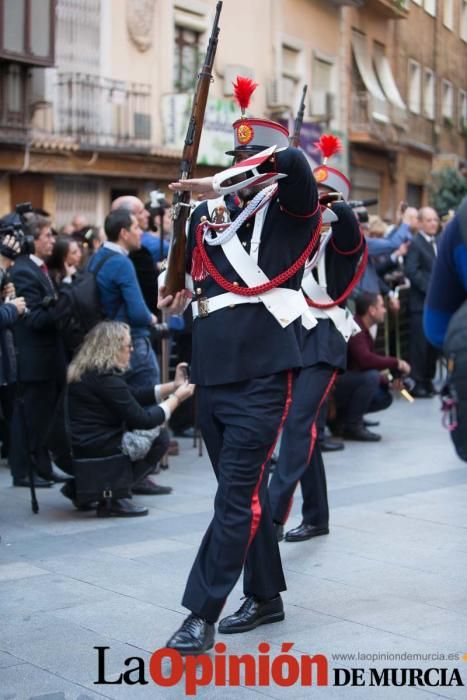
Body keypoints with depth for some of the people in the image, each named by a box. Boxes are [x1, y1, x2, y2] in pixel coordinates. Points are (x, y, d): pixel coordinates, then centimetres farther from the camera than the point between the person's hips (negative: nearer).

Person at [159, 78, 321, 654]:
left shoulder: (292, 210, -3)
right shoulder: (207, 213, 12)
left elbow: (293, 162, -25)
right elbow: (190, 269, 29)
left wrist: (223, 185, -21)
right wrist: (179, 294, 10)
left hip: (262, 375, -6)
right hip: (212, 373, 6)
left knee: (237, 495, -8)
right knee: (243, 490, 15)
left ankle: (202, 614, -2)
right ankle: (265, 597, 29)